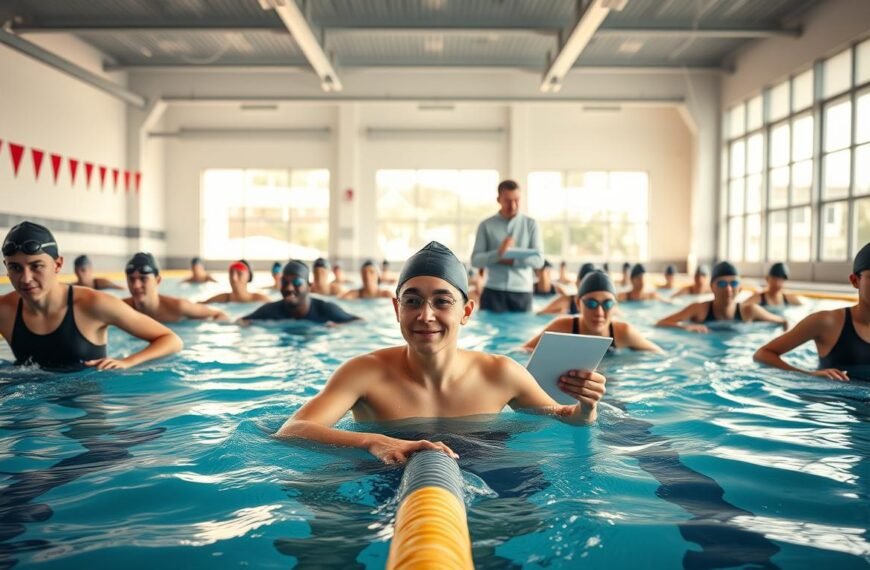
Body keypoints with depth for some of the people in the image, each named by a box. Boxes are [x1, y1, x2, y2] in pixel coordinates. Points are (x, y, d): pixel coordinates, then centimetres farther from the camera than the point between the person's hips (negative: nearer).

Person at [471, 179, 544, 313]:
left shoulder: (531, 224, 6)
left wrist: (512, 260, -14)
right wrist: (498, 253, -19)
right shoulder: (486, 226, 5)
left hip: (522, 291, 1)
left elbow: (538, 260, -1)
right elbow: (475, 260, -2)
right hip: (493, 291, -1)